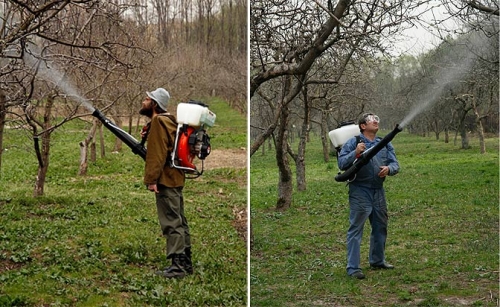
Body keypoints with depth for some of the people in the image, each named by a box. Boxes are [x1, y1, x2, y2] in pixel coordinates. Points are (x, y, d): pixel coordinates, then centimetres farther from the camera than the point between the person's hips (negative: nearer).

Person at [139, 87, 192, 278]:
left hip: (166, 180, -10)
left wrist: (152, 179, -21)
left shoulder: (158, 121, -12)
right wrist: (148, 137, 11)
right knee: (179, 221, 13)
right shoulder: (167, 120, 18)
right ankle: (185, 262, 18)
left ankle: (177, 265, -8)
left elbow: (158, 153, -19)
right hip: (175, 178, 10)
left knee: (171, 222, -9)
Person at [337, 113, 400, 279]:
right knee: (356, 229, -7)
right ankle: (352, 267, -5)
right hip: (360, 191, -6)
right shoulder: (353, 142, -6)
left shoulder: (385, 144, 9)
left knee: (380, 227, 18)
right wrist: (355, 153, -26)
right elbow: (341, 163, -12)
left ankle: (377, 260, 35)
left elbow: (395, 164, 5)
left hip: (379, 191, 6)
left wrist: (389, 168, -17)